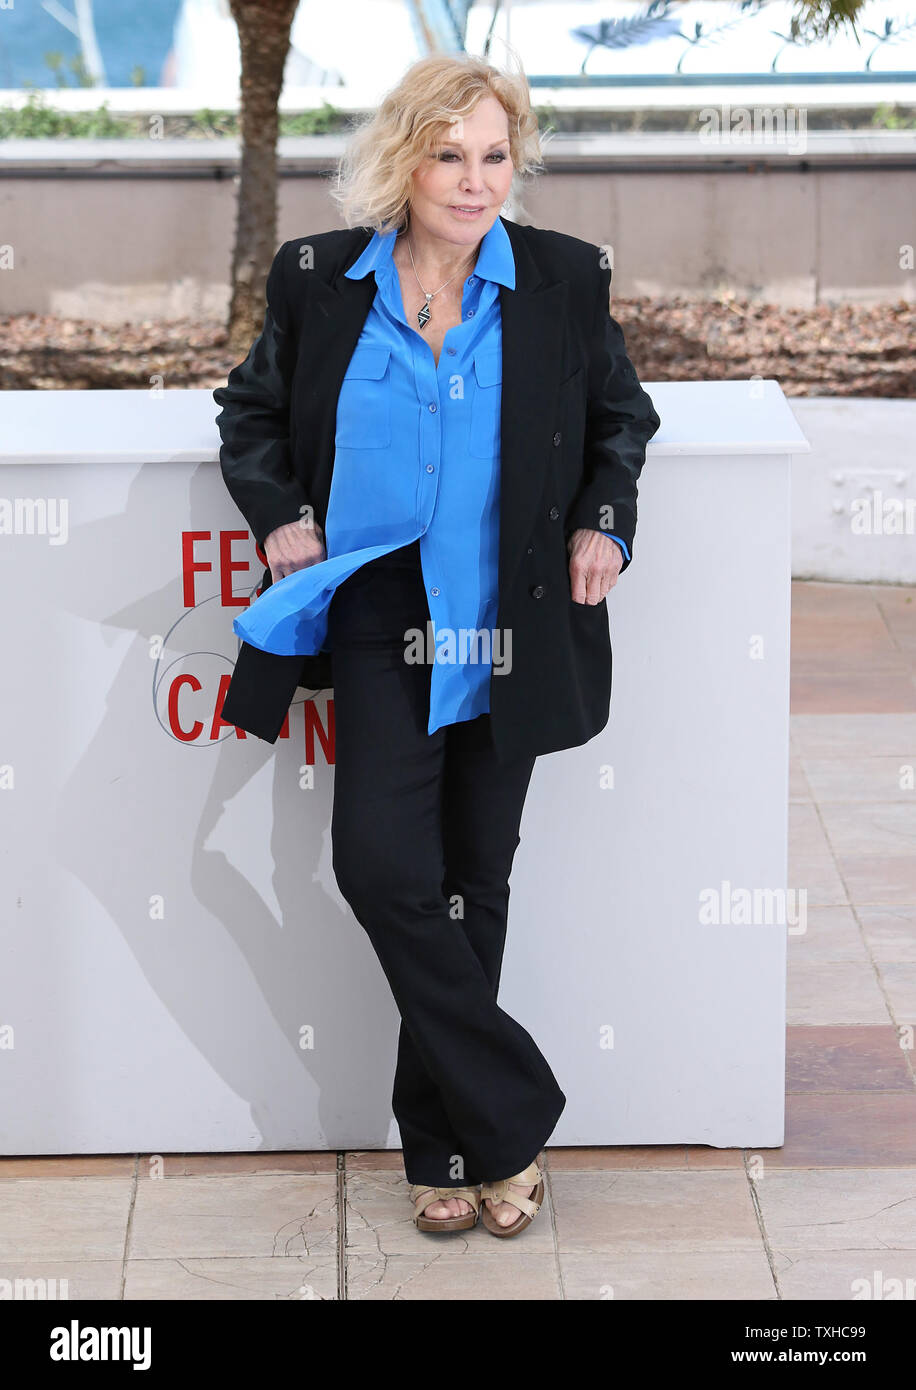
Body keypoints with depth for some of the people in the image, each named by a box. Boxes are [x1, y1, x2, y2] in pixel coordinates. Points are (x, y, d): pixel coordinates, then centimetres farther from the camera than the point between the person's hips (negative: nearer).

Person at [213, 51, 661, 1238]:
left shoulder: (565, 280, 0)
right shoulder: (318, 281, 0)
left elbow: (622, 418, 15)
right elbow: (251, 411, 14)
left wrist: (603, 522, -1)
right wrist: (275, 513, -3)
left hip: (511, 636, 1)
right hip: (384, 626, 0)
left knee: (471, 884, 8)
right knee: (383, 867, -15)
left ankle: (446, 1141, 22)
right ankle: (512, 1117, 0)